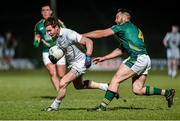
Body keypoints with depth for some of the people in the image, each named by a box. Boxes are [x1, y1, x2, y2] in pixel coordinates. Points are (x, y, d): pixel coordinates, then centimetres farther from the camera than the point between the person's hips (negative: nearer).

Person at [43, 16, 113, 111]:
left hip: (80, 63, -10)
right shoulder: (57, 37, -2)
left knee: (62, 83, -19)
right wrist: (54, 58, -3)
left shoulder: (68, 34, -28)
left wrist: (88, 56, -33)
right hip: (72, 64, 10)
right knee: (78, 86, 27)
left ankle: (54, 106, 0)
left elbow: (89, 41, -26)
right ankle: (104, 86, 39)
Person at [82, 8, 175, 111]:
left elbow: (102, 33, 1)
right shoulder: (133, 29, 28)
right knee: (137, 89, 10)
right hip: (145, 60, 9)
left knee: (116, 80, -8)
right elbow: (120, 50, 30)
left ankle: (102, 106, -12)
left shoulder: (123, 26, 1)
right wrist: (103, 58, 28)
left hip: (138, 58, -9)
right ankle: (167, 92, 12)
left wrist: (83, 35, 9)